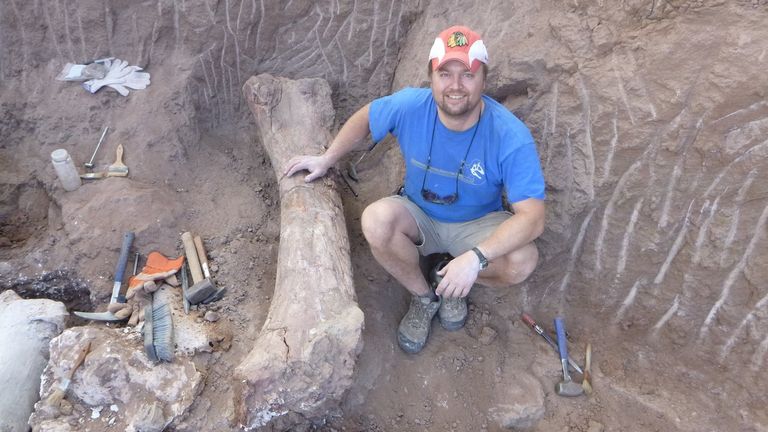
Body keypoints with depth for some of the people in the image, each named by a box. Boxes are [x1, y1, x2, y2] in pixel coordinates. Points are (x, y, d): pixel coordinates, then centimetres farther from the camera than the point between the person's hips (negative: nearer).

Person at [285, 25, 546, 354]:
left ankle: (451, 283, 3)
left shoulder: (511, 136, -28)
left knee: (522, 260, -31)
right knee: (376, 219, -32)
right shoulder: (409, 106, -20)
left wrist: (475, 257, -46)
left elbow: (532, 217, -33)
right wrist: (326, 160, 7)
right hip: (419, 218, 2)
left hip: (478, 226, -1)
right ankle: (423, 295, -3)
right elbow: (365, 119, 2)